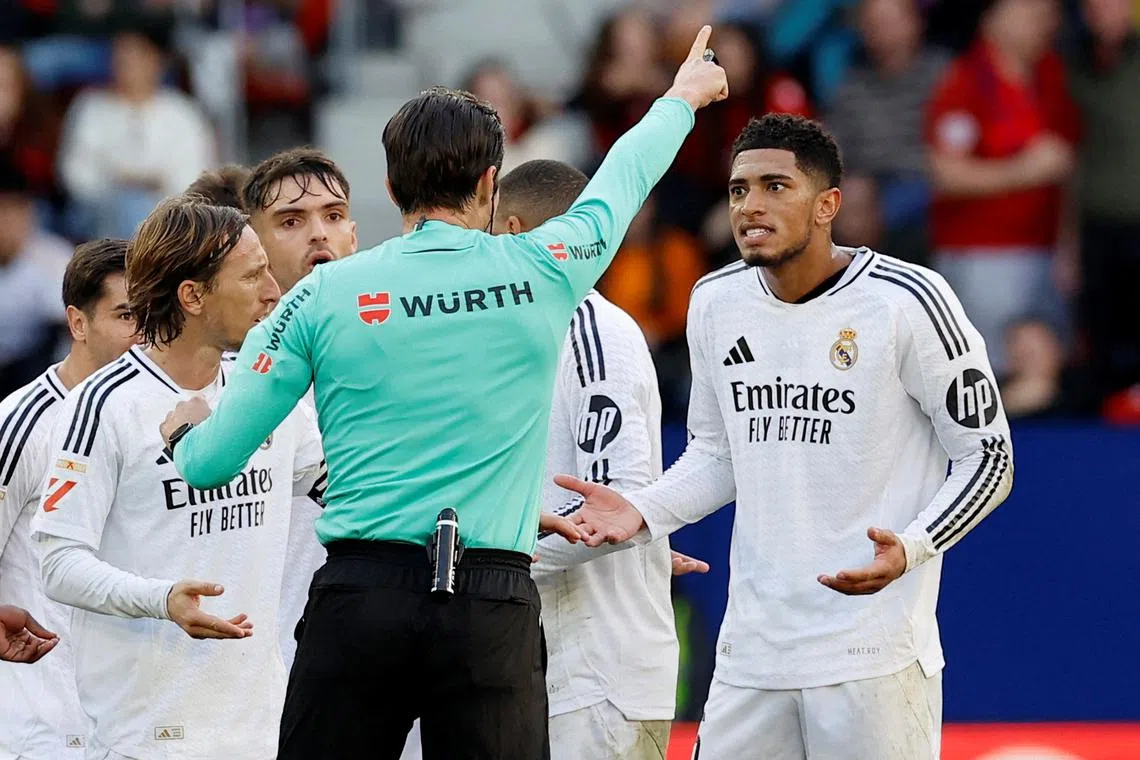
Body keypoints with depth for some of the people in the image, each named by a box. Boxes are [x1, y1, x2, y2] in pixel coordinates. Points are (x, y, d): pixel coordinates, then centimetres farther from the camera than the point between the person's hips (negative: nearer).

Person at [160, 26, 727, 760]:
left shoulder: (323, 294, 3)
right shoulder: (543, 273, 4)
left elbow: (212, 462, 5)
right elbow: (626, 177, 27)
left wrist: (186, 429, 30)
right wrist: (683, 98, 47)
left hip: (357, 596, 0)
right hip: (490, 612, 0)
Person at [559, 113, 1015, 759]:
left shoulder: (905, 301, -10)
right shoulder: (717, 303, 8)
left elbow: (989, 457, -4)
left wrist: (910, 549, -21)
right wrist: (644, 513, 2)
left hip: (874, 652, -5)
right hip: (751, 651, 5)